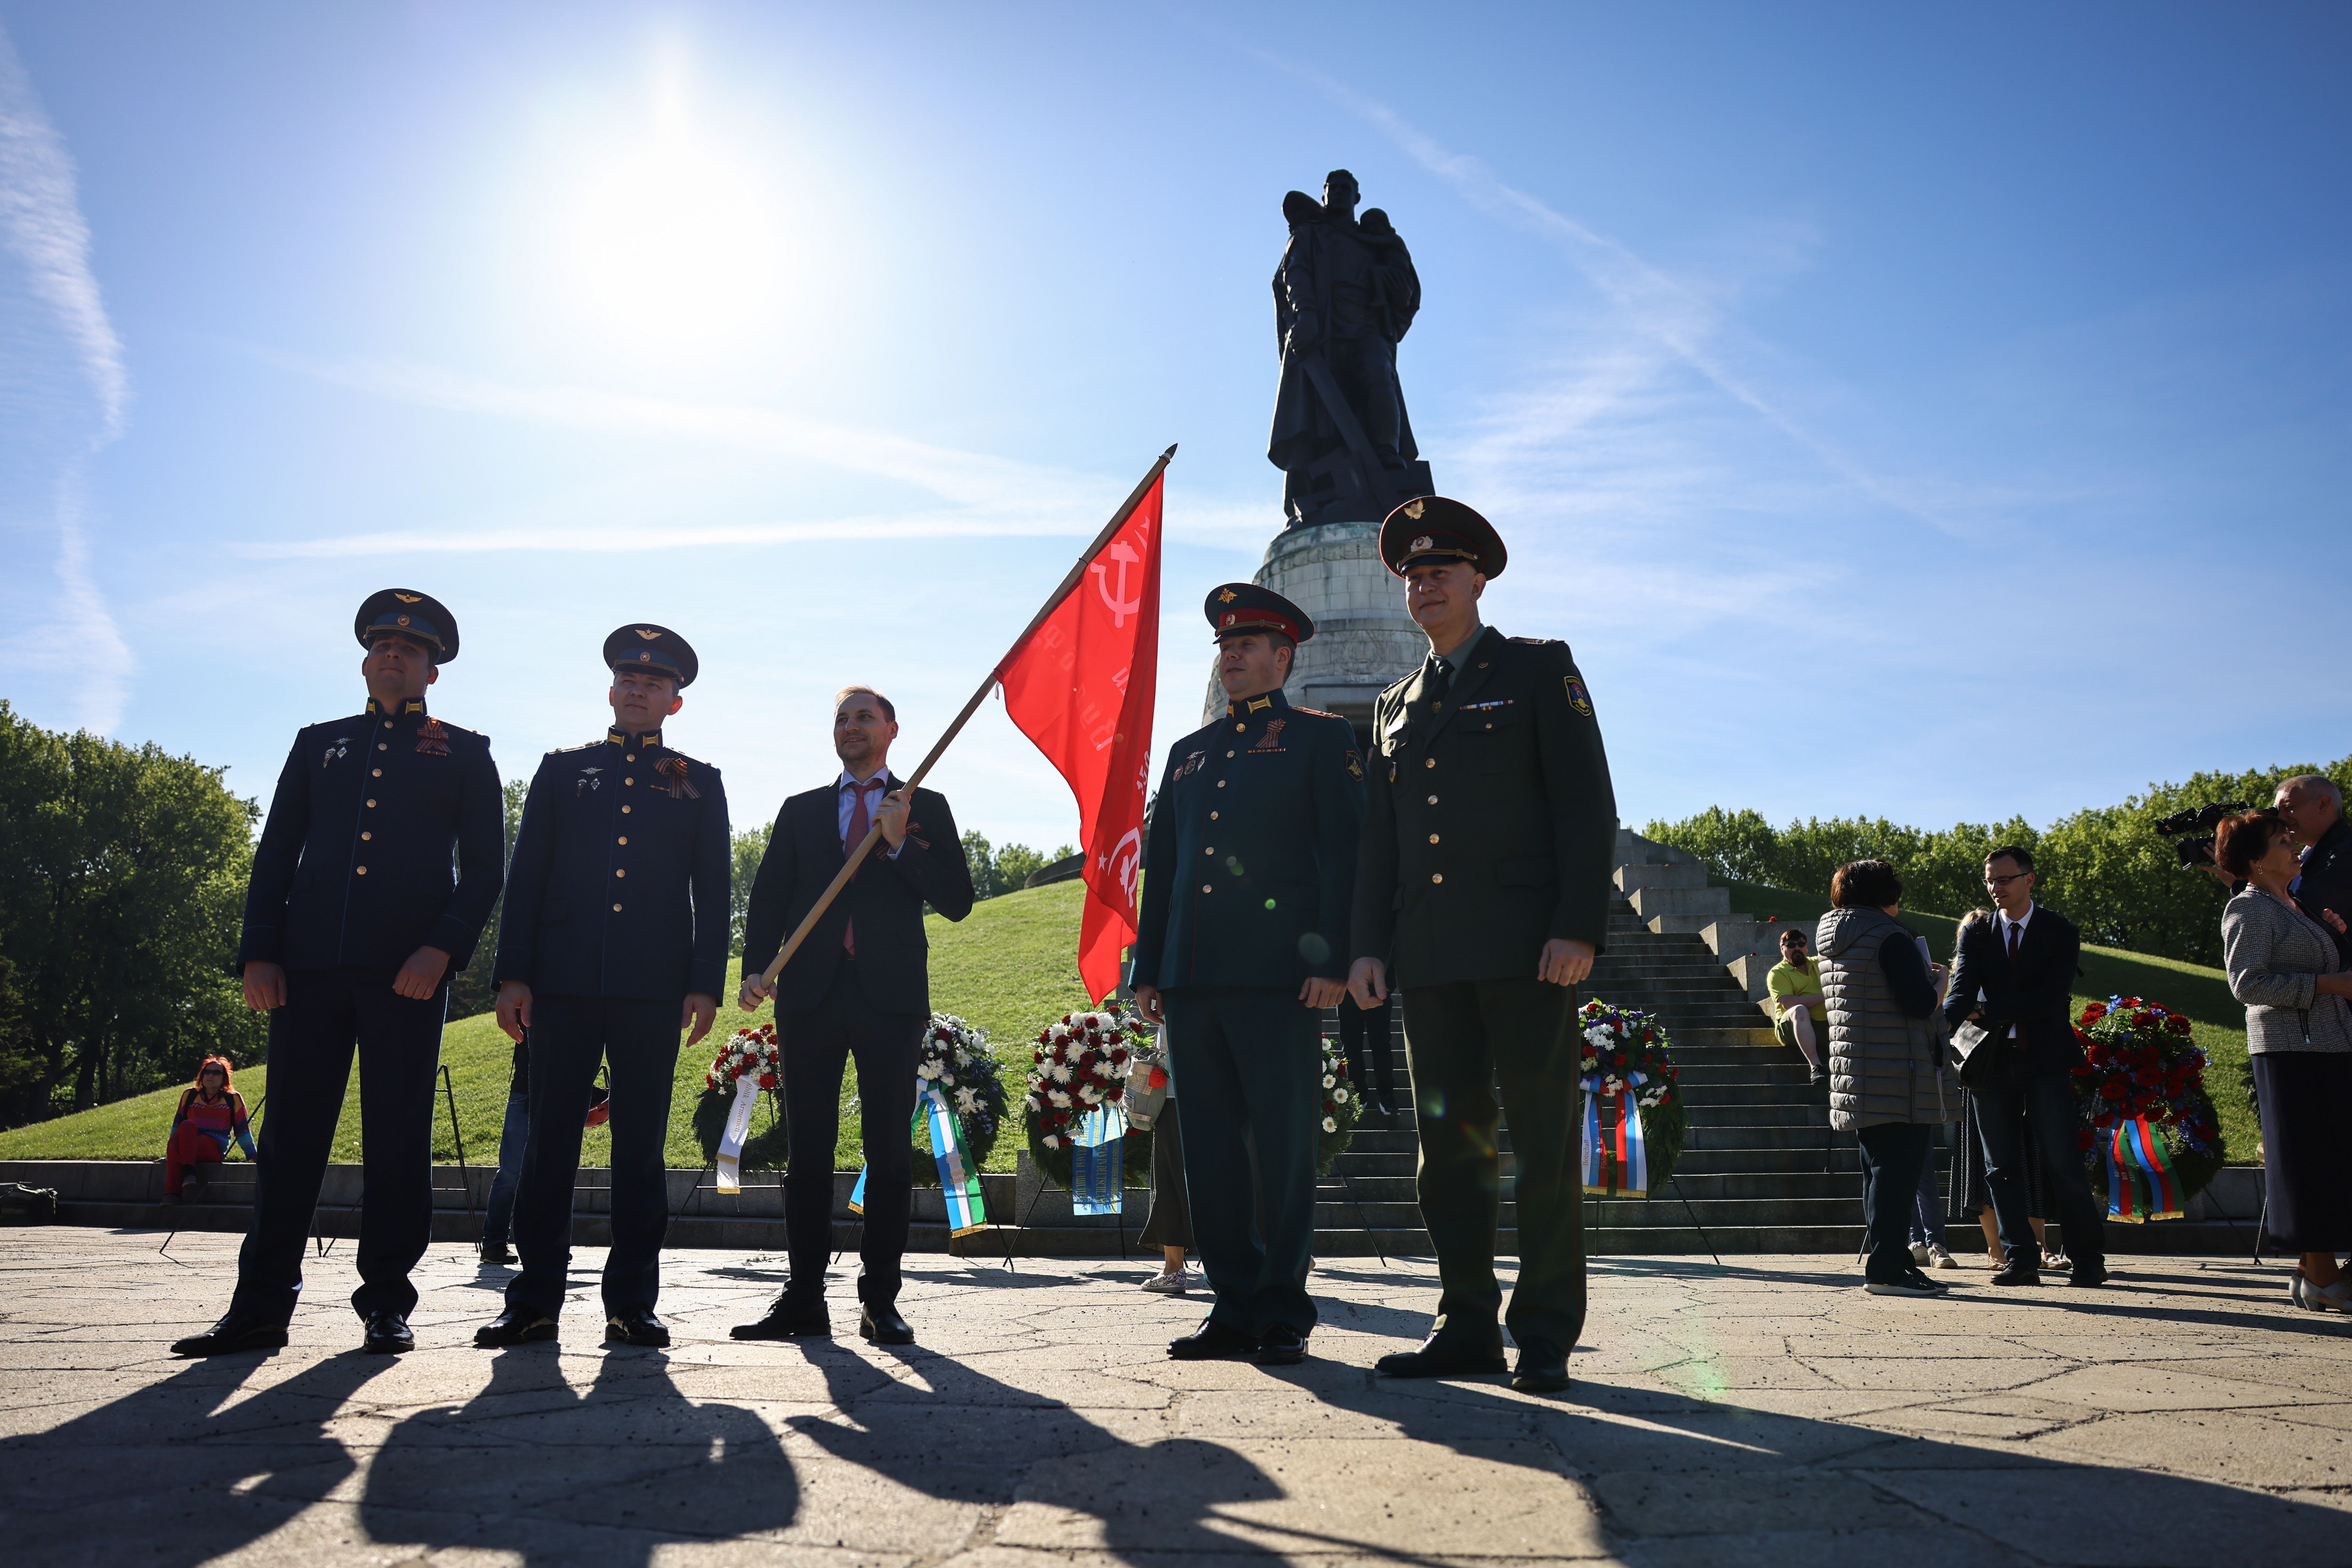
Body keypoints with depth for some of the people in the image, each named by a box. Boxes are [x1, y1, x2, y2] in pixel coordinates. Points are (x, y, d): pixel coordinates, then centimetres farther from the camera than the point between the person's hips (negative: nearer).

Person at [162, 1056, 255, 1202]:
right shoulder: (189, 1095, 21)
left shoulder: (233, 1099, 15)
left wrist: (253, 1156, 9)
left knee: (187, 1126, -32)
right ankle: (171, 1194, -48)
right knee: (174, 1143, -36)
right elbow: (177, 1123, 24)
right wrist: (172, 1148, 15)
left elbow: (242, 1129, 14)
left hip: (215, 1149, -3)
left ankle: (189, 1172, -50)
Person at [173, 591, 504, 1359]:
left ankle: (386, 1305, 8)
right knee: (291, 1131, 3)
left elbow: (486, 867, 4)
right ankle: (260, 1306, 11)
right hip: (311, 965, 3)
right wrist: (259, 952, 2)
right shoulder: (318, 743, 20)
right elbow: (275, 855, 15)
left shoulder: (463, 754, 11)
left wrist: (442, 949, -10)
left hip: (407, 971, -2)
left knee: (397, 1138, 0)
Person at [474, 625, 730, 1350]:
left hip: (654, 990, -1)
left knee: (641, 1143, 2)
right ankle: (535, 1299, 10)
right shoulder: (562, 770, 15)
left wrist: (706, 984, -2)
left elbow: (713, 891, 8)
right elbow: (526, 877, 10)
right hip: (564, 983, 1)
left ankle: (632, 1301, 8)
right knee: (550, 1136, 1)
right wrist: (512, 974, 1)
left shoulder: (699, 784, 13)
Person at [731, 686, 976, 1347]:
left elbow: (957, 900, 3)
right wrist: (756, 969, -5)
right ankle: (804, 1297, 11)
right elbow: (768, 897, 11)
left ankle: (880, 1299, 7)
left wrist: (900, 844, -9)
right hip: (811, 994, 2)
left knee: (890, 1150, 0)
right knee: (807, 1149, 3)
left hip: (890, 995, -2)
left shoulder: (926, 809, 12)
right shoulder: (800, 811, 18)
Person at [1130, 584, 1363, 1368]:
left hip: (1276, 977, -5)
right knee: (1212, 1147, 7)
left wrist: (1333, 960, -12)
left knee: (1283, 1147, 0)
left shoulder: (1321, 738, 6)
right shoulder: (1188, 753, 21)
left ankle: (1284, 1313, 10)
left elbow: (1342, 853, -2)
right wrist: (1148, 971, 14)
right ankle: (1235, 1309, 16)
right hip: (1193, 980, 5)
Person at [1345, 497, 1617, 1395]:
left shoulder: (1541, 671, 6)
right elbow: (1380, 837, 17)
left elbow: (1586, 804, -3)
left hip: (1526, 948, -5)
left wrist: (1579, 927, -13)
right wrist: (1367, 944, 6)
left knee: (1542, 1144, -1)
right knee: (1448, 1142, 6)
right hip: (1429, 958, 5)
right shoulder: (1396, 705, 20)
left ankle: (1546, 1337, 6)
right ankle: (1467, 1328, 15)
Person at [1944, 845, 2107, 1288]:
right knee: (2002, 1167, 4)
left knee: (2062, 1161, -4)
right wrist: (1943, 1023, -27)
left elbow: (2052, 997, -11)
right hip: (1993, 1059, 3)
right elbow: (1962, 990, -7)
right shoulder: (1976, 934, 8)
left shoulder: (2060, 932, 1)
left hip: (2045, 1058, -3)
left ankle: (2089, 1259, 8)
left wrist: (1987, 1011, -18)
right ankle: (2022, 1260, 11)